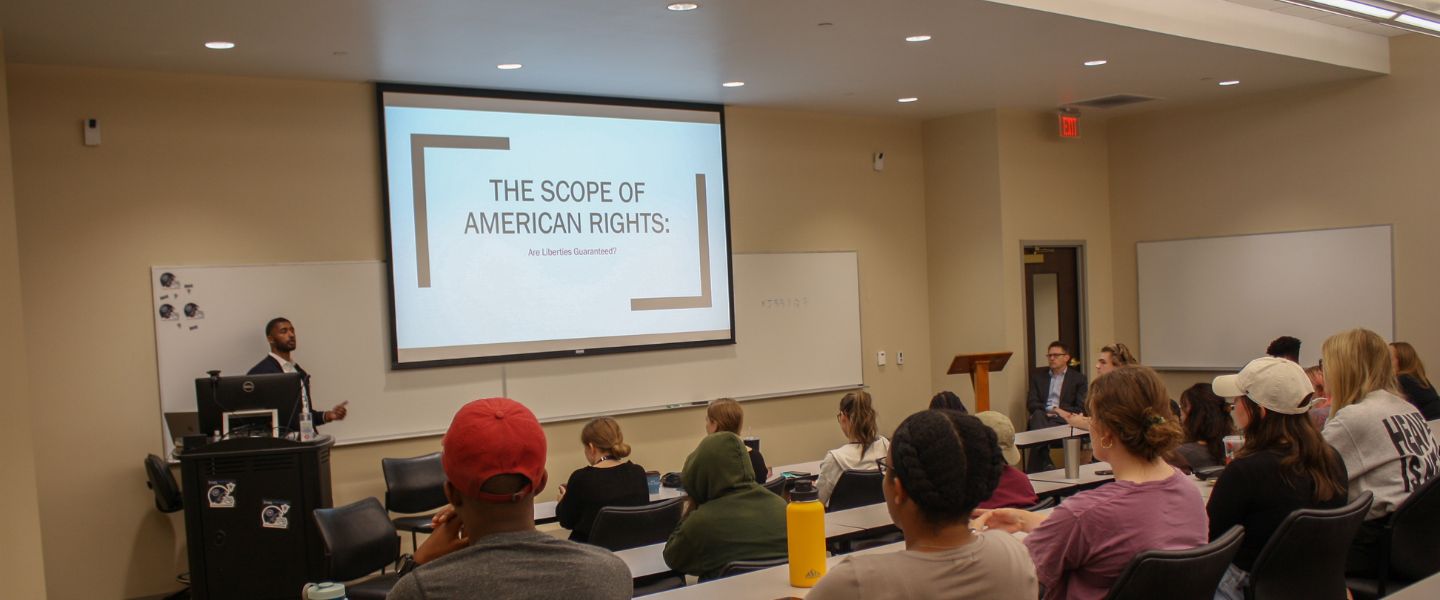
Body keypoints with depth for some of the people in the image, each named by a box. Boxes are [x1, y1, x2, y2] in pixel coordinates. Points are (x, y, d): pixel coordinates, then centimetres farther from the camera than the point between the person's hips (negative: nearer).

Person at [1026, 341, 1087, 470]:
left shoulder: (1078, 378, 13)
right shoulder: (1038, 375, 19)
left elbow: (1081, 409, 5)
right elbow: (1031, 404, 11)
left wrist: (1060, 410, -11)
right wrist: (1047, 409, -9)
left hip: (1063, 419, -2)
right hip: (1042, 417, 2)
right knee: (1038, 415, -36)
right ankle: (1045, 462, -42)